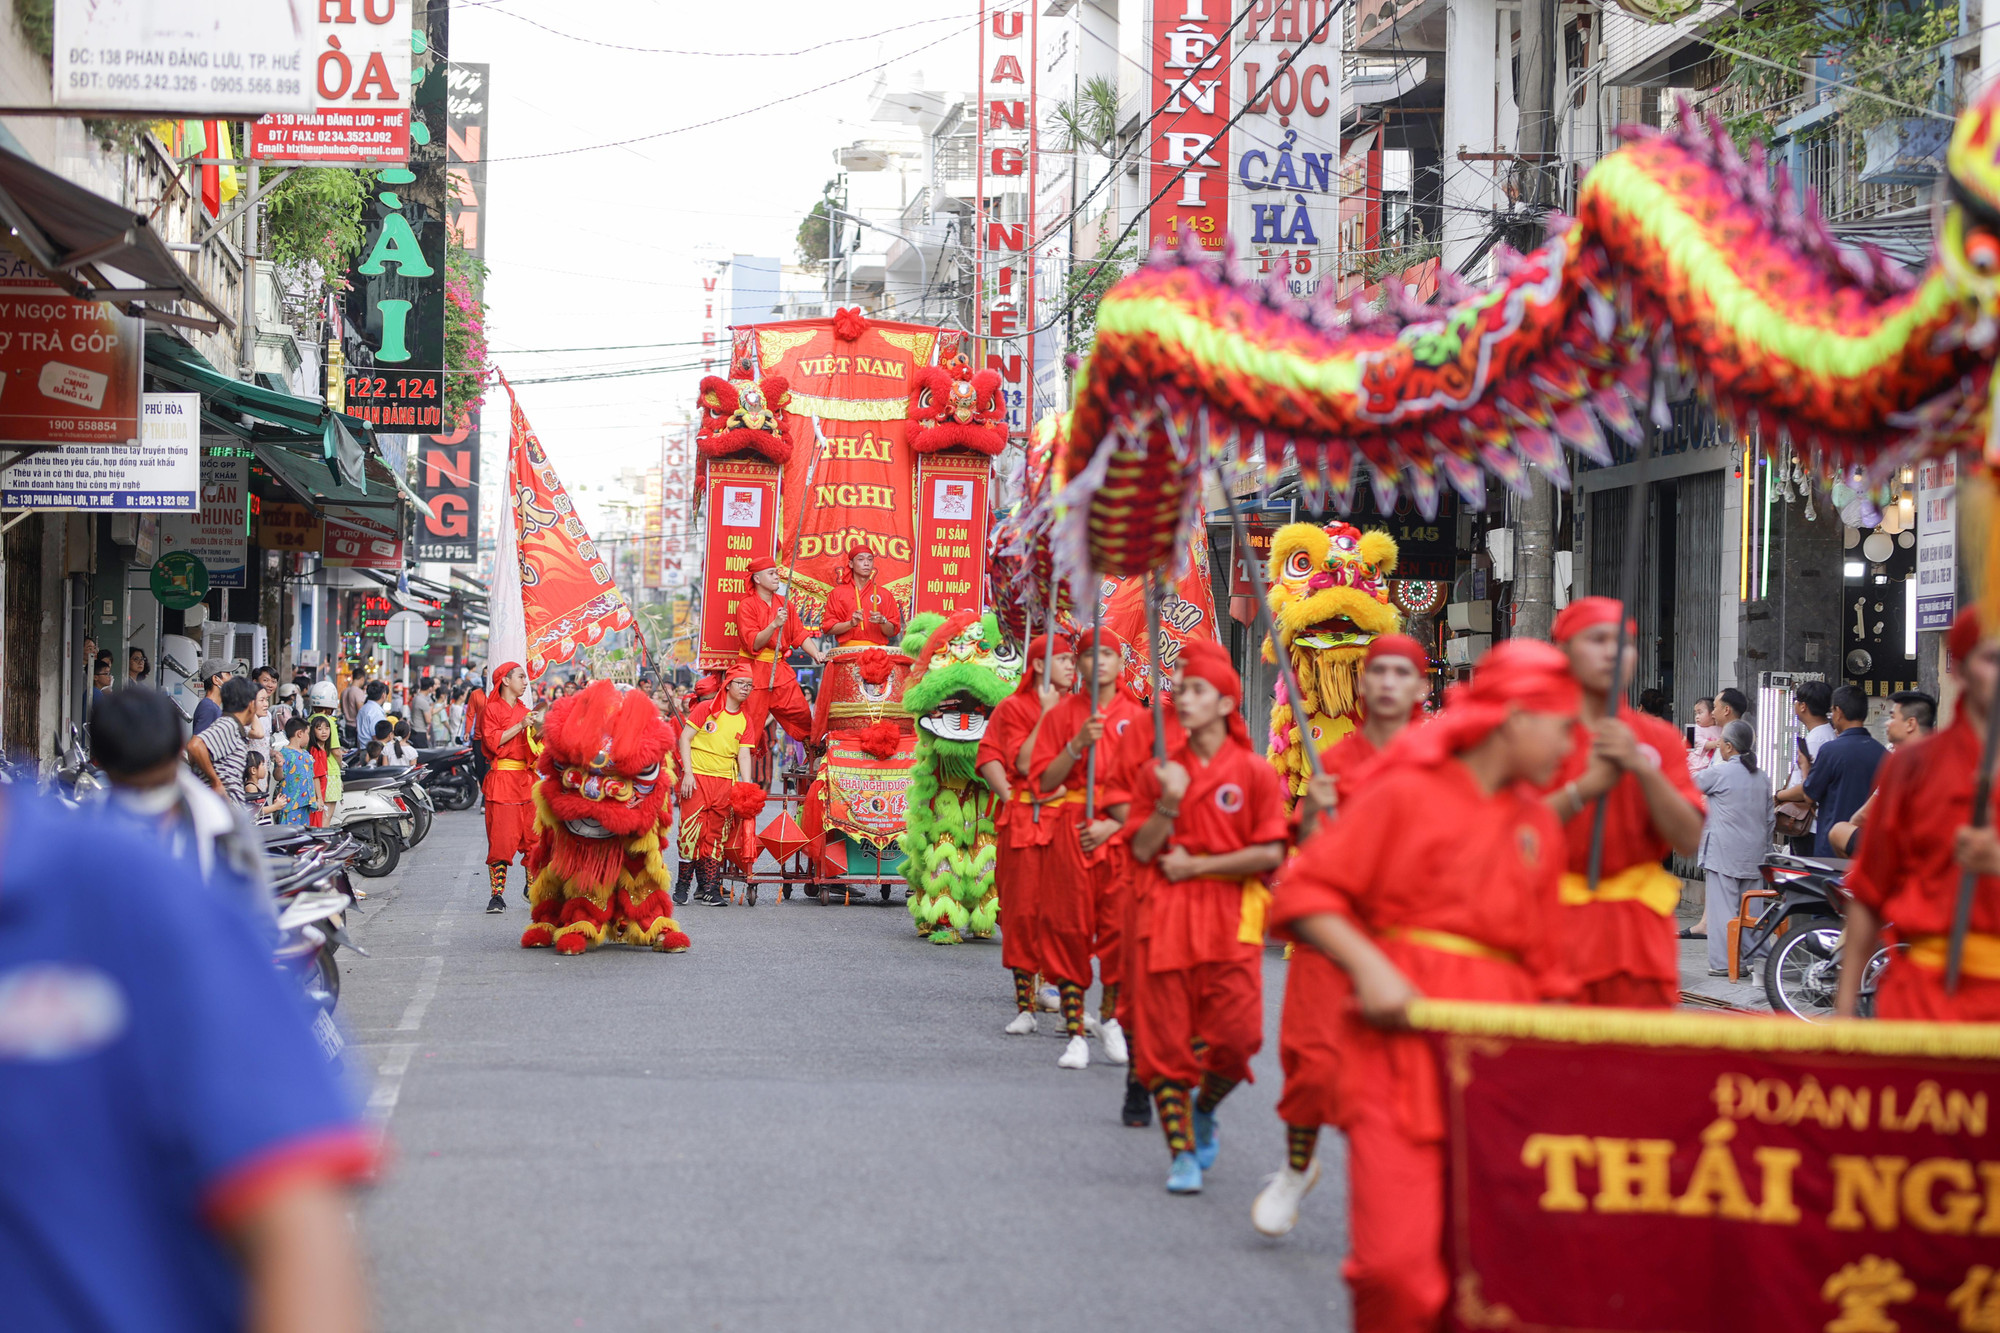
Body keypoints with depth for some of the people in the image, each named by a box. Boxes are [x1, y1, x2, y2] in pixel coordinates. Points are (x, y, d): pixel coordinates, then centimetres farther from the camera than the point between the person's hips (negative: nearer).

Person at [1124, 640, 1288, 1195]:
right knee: (1166, 1036, -2)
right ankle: (1182, 1152, 8)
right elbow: (1142, 849, 4)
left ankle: (1203, 1112, 20)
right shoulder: (1158, 771, 9)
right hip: (1165, 916, 2)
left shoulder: (1255, 772, 1)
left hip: (1230, 918, -2)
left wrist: (1197, 866, -7)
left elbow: (1270, 853, -5)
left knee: (1235, 1034, -10)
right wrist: (1168, 804, -12)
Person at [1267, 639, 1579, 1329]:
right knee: (1398, 1260, -14)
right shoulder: (1406, 793, 1)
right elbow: (1304, 894, -2)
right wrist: (1370, 967, -14)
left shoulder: (1540, 824, 18)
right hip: (1401, 1042, -5)